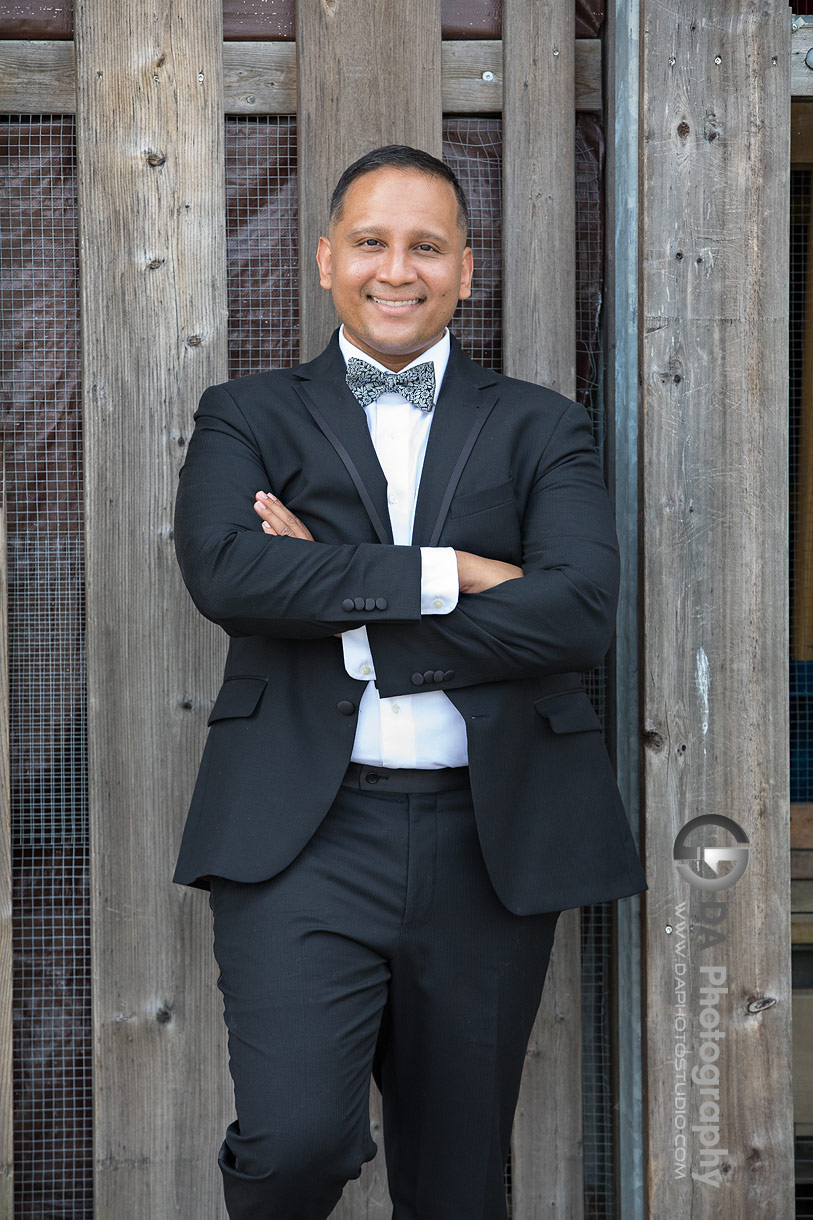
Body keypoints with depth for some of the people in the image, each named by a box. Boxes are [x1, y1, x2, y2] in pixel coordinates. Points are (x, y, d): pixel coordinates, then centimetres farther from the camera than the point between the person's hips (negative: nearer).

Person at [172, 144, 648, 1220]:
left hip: (492, 841, 2)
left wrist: (345, 611, -9)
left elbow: (583, 608, -6)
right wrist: (443, 573, -11)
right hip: (303, 835, -1)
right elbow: (224, 570, -10)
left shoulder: (541, 429, 12)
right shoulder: (248, 417, 10)